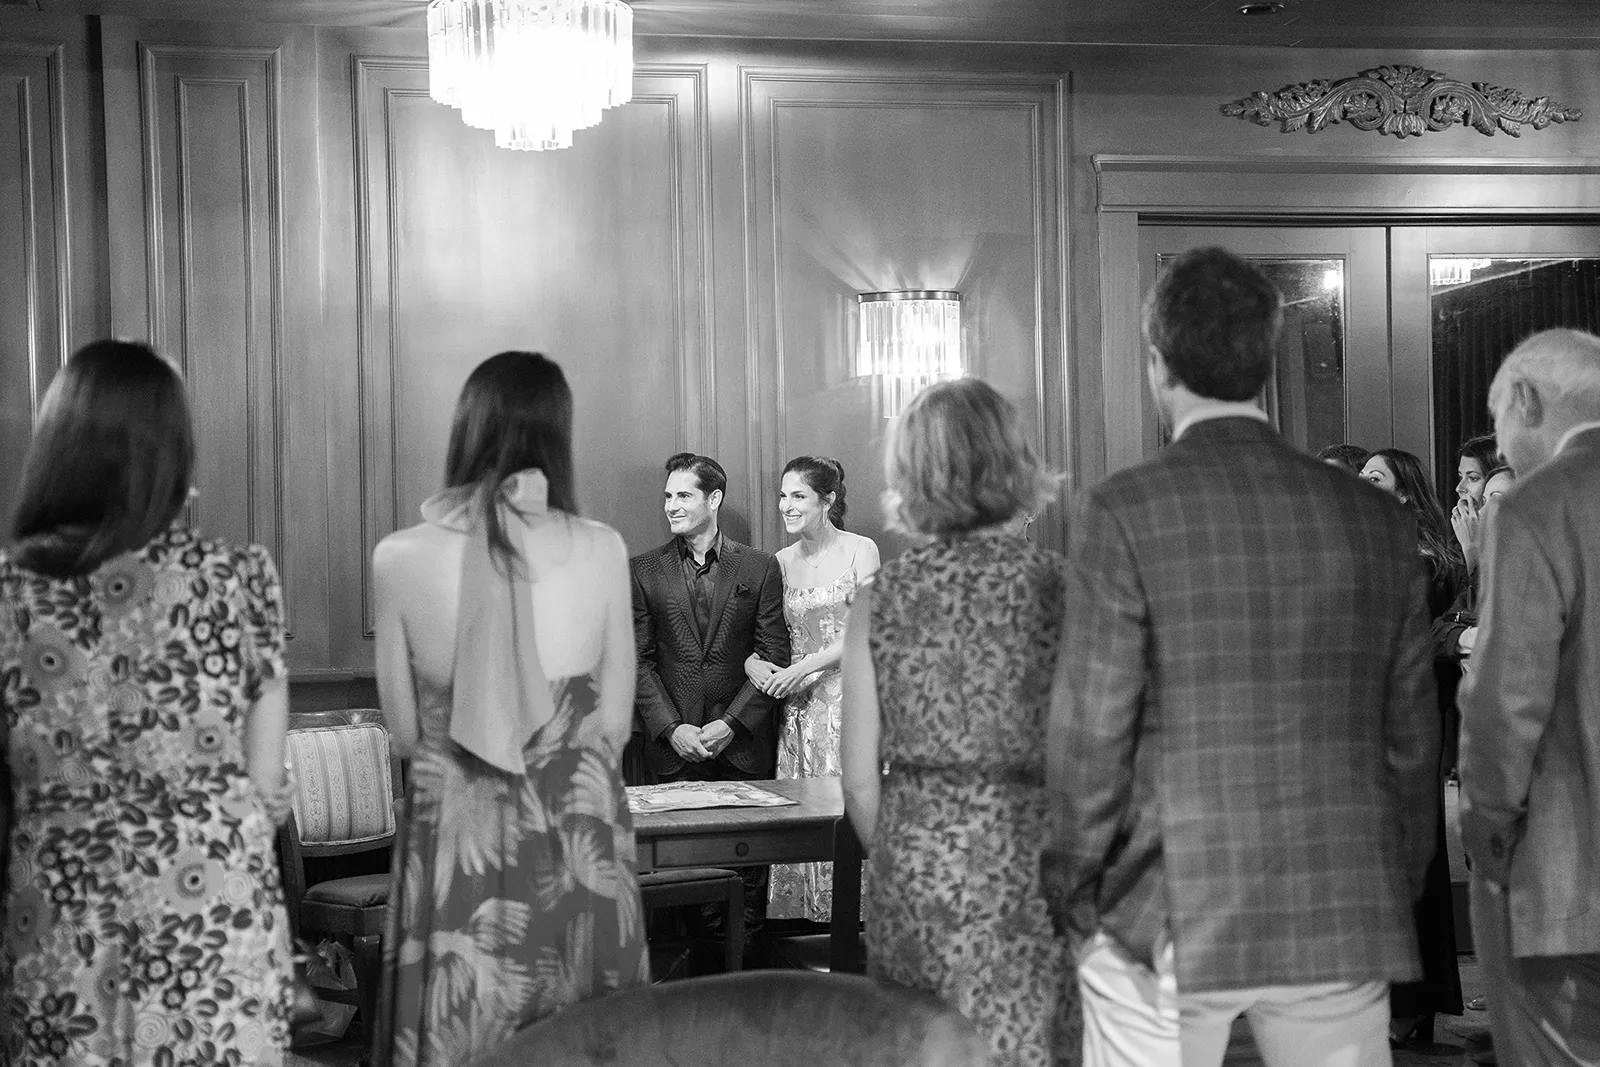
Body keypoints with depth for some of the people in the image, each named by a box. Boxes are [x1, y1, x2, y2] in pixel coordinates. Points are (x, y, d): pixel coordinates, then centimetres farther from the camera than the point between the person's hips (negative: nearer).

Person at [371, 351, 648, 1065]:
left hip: (452, 829, 0)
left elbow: (403, 728, 2)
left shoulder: (399, 558, -8)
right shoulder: (600, 550, -9)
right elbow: (615, 721, 0)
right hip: (576, 832, 0)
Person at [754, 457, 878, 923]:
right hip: (796, 703, 4)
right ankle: (799, 911, 7)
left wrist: (802, 668, -13)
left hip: (848, 693, -4)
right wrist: (752, 661, -7)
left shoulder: (859, 550, -2)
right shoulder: (782, 561, 12)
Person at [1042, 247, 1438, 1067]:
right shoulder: (1377, 520, 3)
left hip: (1166, 920, -3)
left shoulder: (1119, 513, -10)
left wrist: (1073, 890, 3)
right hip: (1344, 924, 4)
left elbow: (1092, 731, -9)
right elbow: (1410, 733, 8)